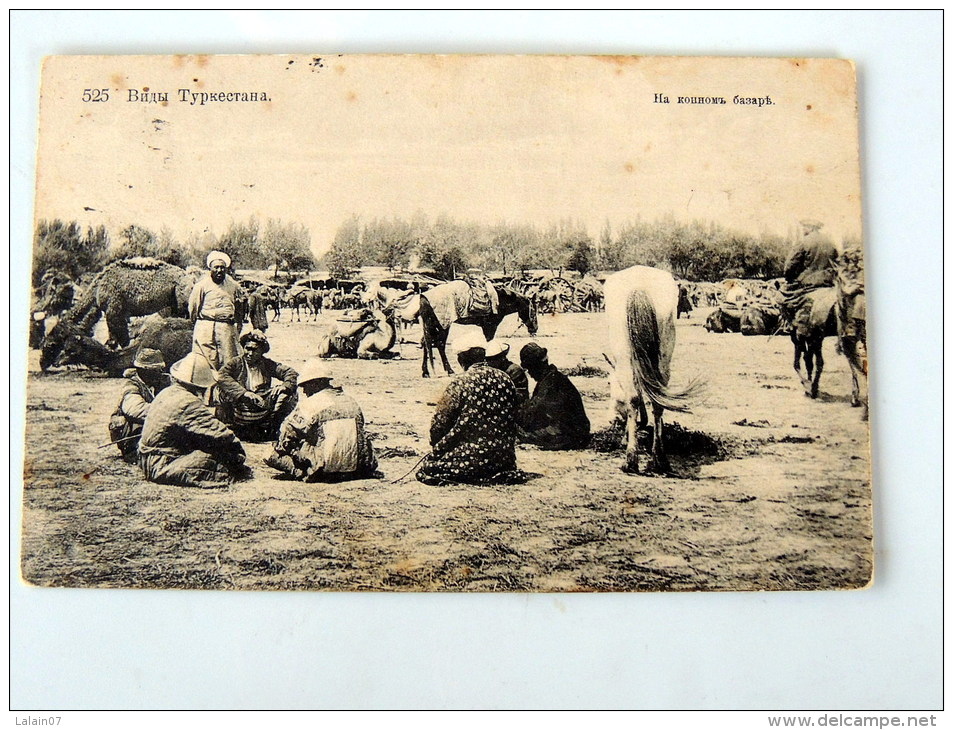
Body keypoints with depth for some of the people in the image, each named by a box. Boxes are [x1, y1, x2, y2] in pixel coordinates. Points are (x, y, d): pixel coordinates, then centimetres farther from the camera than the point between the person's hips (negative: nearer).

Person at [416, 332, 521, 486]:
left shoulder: (461, 382, -12)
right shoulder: (505, 379, 3)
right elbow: (511, 420, 12)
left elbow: (440, 422, -6)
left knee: (424, 471, 6)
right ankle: (500, 474, 5)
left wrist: (436, 448, 13)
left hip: (474, 456, -6)